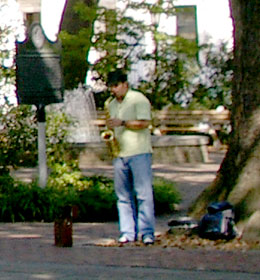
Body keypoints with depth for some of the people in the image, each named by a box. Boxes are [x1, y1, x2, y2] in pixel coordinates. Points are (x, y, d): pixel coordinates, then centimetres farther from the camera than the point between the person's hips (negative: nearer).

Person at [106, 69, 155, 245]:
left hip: (139, 153, -7)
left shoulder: (138, 99, -3)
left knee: (144, 194, -9)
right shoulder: (112, 105, 19)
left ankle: (147, 232, -10)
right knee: (124, 196, 5)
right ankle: (128, 232, 7)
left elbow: (144, 123, -13)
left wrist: (122, 123, -16)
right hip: (120, 154, 7)